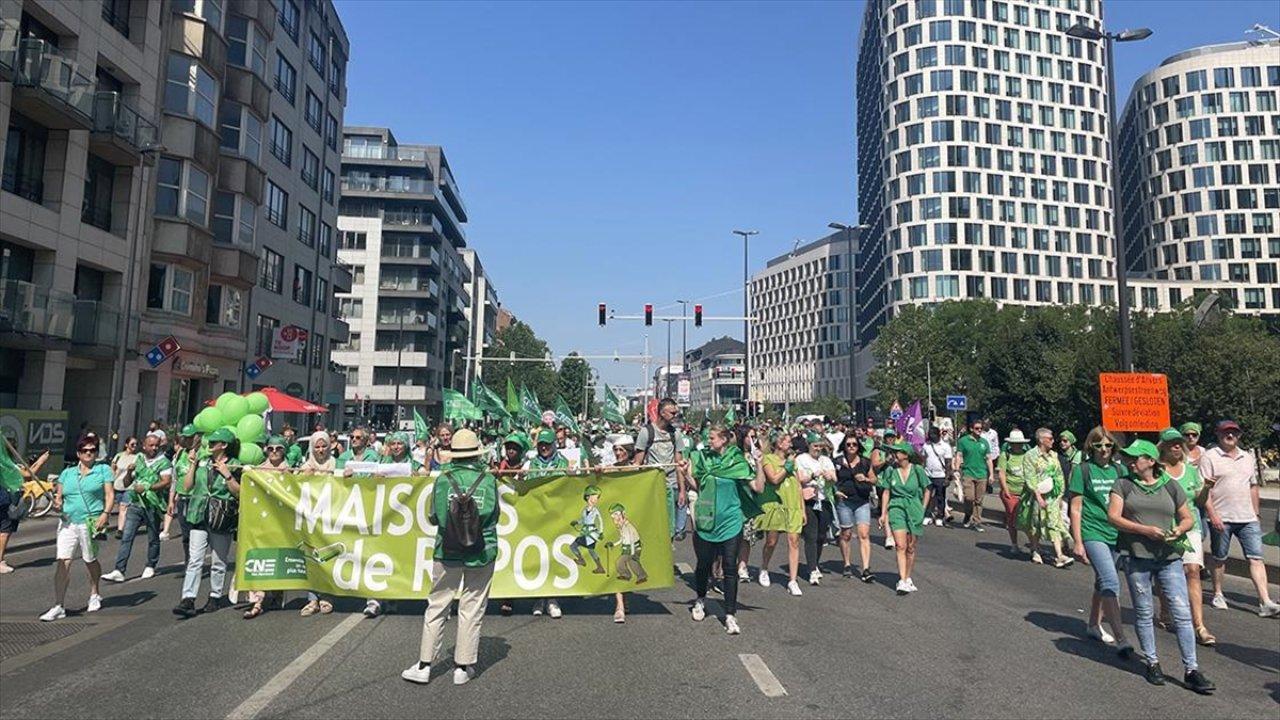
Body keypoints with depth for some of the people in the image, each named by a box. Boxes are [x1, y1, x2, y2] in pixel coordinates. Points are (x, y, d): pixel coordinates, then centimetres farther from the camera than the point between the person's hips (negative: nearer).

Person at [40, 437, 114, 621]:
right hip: (67, 523, 2)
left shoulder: (104, 470, 4)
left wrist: (106, 513, -17)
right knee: (62, 562, -8)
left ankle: (94, 594, 35)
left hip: (91, 523, -2)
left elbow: (110, 494, -2)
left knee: (90, 561, 12)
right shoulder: (67, 473, 14)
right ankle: (59, 606, -4)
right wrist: (57, 505, -10)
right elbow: (59, 496, 13)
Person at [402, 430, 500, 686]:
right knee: (471, 610, 8)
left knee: (437, 607, 11)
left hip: (447, 552, 0)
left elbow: (434, 518, -2)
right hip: (481, 552, 0)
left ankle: (424, 665, 15)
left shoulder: (443, 480, -6)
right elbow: (494, 516, 1)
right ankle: (463, 668, 14)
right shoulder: (489, 480, -6)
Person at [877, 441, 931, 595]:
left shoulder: (917, 470, -3)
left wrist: (923, 509, 5)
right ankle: (902, 581, -11)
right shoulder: (890, 471, 0)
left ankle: (908, 578, 23)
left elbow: (927, 489, 10)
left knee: (911, 547, 8)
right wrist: (883, 514, 5)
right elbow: (886, 493, 5)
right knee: (900, 546, -10)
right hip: (896, 508, 0)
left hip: (914, 510, 0)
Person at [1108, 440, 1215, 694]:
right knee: (1144, 613, 8)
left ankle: (1192, 670, 5)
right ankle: (1152, 663, 22)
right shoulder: (1123, 485, 3)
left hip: (1169, 557, 1)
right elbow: (1113, 516, -5)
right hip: (1136, 557, -1)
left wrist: (1179, 529, -6)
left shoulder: (1170, 486, 8)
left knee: (1182, 613, -2)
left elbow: (1187, 518, 16)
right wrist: (1145, 530, -16)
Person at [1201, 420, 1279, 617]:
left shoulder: (1248, 457, 15)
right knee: (1219, 558, 8)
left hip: (1247, 518, 4)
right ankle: (1217, 594, 22)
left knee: (1256, 558, -3)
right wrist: (1212, 514, -16)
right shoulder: (1209, 457, -4)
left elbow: (1253, 487, 20)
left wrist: (1255, 513, 16)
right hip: (1221, 518, -4)